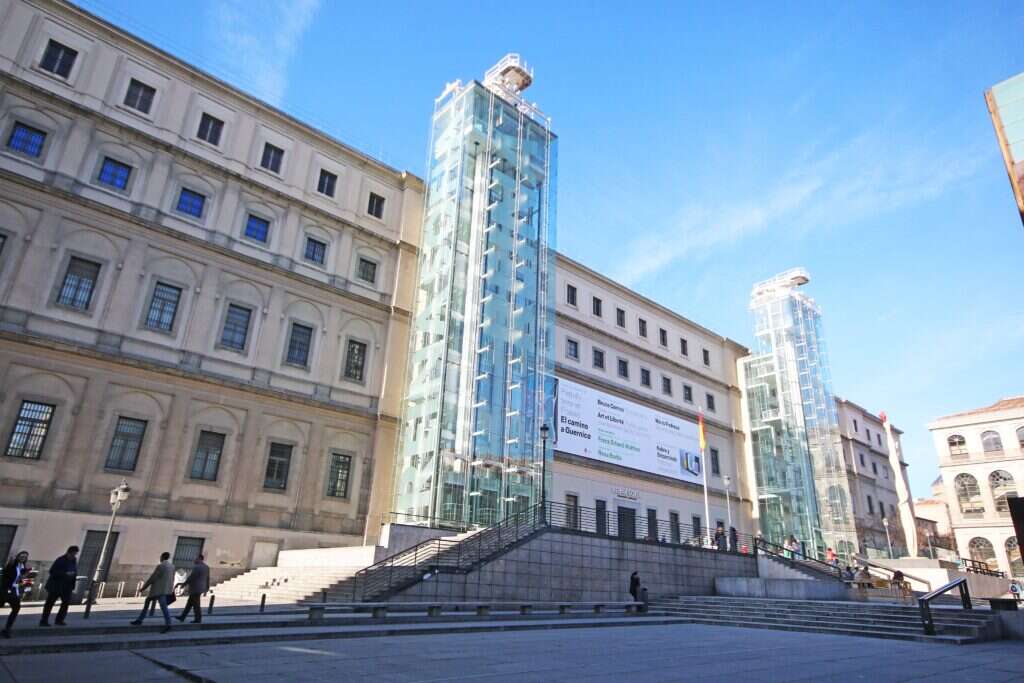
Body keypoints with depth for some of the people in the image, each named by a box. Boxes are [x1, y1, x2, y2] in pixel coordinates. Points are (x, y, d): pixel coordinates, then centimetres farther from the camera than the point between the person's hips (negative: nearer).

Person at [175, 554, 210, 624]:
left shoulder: (197, 567, -20)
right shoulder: (206, 567, 9)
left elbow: (191, 577, -17)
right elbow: (207, 578, 13)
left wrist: (184, 584, -4)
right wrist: (207, 587, 18)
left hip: (195, 588, -9)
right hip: (201, 588, 9)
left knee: (196, 604, 0)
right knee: (190, 603, 17)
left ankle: (198, 619, 6)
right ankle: (182, 617, 25)